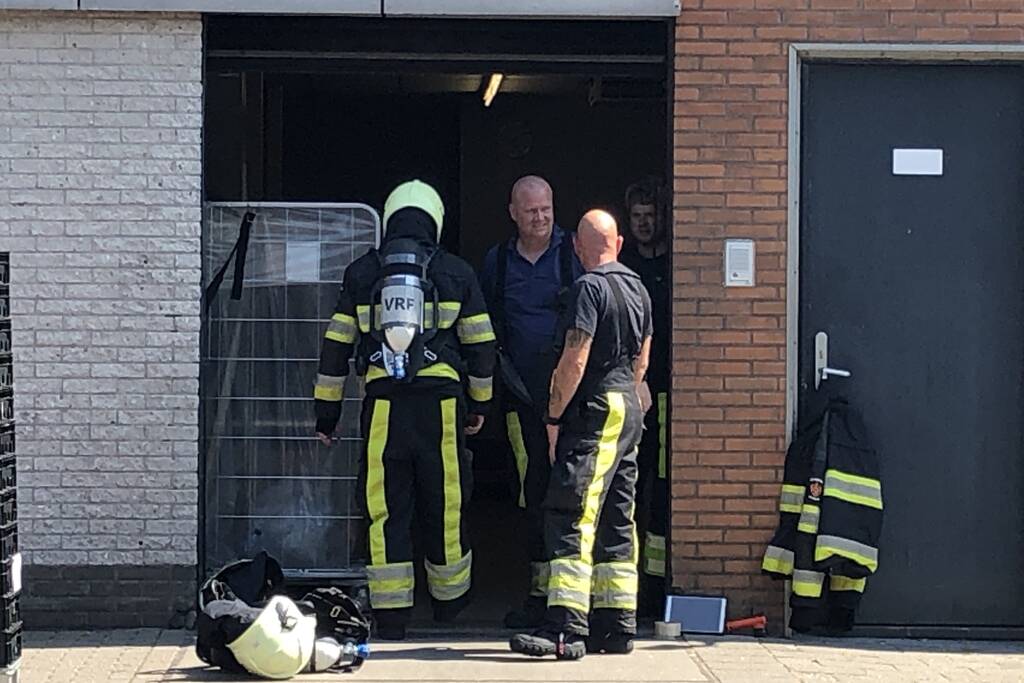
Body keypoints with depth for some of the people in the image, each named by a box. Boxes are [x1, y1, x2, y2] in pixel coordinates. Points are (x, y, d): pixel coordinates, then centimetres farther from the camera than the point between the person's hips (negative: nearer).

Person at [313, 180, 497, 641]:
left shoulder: (360, 274, 8)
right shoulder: (456, 273, 7)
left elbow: (335, 348, 7)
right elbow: (481, 346, 9)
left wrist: (326, 412, 14)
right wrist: (478, 403, 21)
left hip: (382, 407, 0)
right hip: (441, 405, 0)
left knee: (386, 508, 4)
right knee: (444, 504, 12)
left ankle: (391, 614, 2)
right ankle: (449, 601, 27)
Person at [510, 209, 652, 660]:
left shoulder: (590, 287, -12)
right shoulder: (638, 289, 15)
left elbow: (574, 361, -17)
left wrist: (554, 417, -11)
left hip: (595, 412, -9)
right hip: (629, 411, 9)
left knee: (571, 520, -12)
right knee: (616, 524, 11)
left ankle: (566, 628, -18)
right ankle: (617, 626, 14)